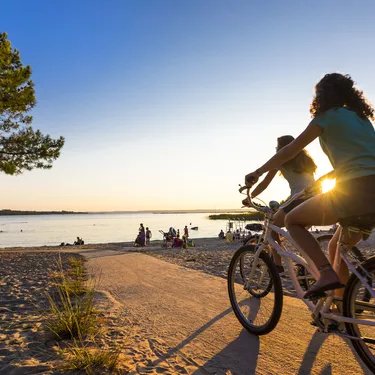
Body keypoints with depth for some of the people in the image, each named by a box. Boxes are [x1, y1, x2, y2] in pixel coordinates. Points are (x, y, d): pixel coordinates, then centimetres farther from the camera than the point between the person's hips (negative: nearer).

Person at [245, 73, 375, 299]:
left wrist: (257, 173, 9)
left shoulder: (328, 116, 2)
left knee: (292, 220, 7)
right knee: (336, 247, 24)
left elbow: (289, 152, 1)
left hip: (355, 191, -8)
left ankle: (327, 273, -6)